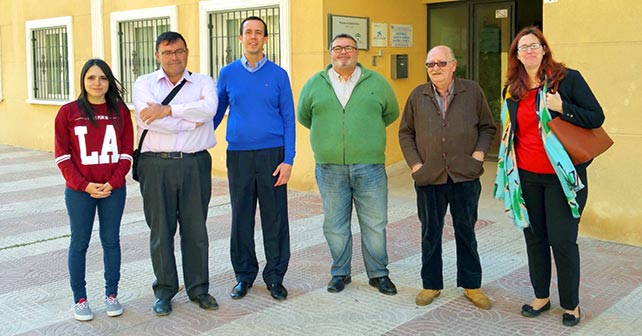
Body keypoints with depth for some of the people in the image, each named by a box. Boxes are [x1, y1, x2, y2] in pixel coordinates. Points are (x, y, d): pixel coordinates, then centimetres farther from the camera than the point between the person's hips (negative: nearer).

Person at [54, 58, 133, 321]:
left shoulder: (120, 111, 3)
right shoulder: (68, 112, -1)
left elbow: (126, 152, 2)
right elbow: (62, 156, -3)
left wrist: (113, 182, -10)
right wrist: (85, 185, -12)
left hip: (113, 190, 1)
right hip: (79, 191, -1)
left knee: (111, 241, 9)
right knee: (79, 244, 6)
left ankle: (111, 294, 21)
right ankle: (80, 298, 17)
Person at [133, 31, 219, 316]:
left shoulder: (203, 82, 10)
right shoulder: (144, 84, 6)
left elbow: (209, 108, -13)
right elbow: (148, 120, -12)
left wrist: (168, 110, -17)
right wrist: (191, 122, -9)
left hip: (196, 164, 1)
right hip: (157, 165, -1)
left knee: (196, 228, 7)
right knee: (161, 230, 6)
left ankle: (198, 288, 21)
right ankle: (164, 291, 20)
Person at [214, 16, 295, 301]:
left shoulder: (278, 75, 3)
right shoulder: (228, 73, 7)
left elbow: (288, 119, 1)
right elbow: (216, 112, 15)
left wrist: (288, 160, -7)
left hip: (272, 154, -1)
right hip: (238, 155, 1)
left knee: (275, 218, 3)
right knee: (241, 218, 8)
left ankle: (275, 277, 17)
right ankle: (244, 275, 22)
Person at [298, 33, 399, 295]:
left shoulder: (377, 83, 6)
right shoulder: (314, 84, 6)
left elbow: (391, 113, 19)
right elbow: (303, 117, 19)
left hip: (369, 167, 0)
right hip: (330, 168, 1)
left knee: (375, 224, 4)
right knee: (335, 225, 9)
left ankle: (378, 274, 19)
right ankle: (340, 273, 24)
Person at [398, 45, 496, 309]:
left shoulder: (473, 92, 2)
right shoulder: (417, 96, 5)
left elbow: (488, 127, 9)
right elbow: (405, 133, 9)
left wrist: (479, 153, -6)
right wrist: (415, 164, -1)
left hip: (465, 176, -1)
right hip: (429, 178, 1)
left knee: (466, 231, 10)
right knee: (430, 233, 10)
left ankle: (472, 285, 23)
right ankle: (431, 284, 24)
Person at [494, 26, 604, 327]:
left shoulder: (567, 78, -7)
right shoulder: (512, 89, 7)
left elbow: (596, 118, -9)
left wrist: (562, 107, -22)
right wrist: (509, 170, 14)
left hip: (562, 175, -4)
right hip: (526, 176, 5)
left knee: (562, 240, 0)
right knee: (534, 237, 13)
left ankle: (571, 304, 18)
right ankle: (541, 296, 30)